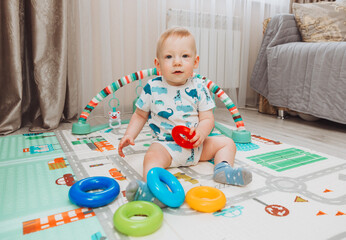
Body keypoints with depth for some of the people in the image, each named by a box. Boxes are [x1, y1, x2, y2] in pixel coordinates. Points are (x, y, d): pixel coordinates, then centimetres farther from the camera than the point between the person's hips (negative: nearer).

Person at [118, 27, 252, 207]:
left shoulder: (198, 88, -3)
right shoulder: (152, 88, -4)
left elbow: (207, 118, -2)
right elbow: (140, 115, 10)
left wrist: (201, 133, -24)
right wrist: (129, 135, -4)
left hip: (195, 145, 3)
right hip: (165, 144, -3)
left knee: (227, 143, 0)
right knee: (152, 156, -33)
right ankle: (150, 186, -55)